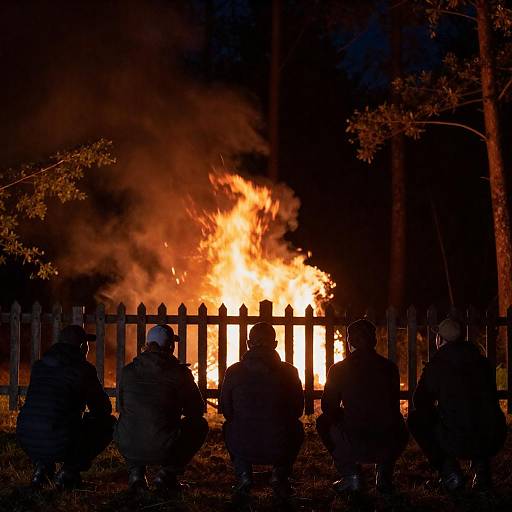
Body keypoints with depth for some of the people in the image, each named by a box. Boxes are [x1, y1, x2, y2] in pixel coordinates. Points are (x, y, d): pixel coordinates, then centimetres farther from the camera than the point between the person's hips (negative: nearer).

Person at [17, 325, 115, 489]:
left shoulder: (39, 365, 15)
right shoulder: (83, 369, -2)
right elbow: (104, 408, 8)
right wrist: (87, 418, 32)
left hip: (26, 442, 6)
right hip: (59, 445, -6)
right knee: (108, 422, 15)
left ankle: (41, 466, 17)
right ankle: (69, 471, 7)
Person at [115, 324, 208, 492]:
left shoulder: (128, 371, 5)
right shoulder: (180, 373, -4)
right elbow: (197, 410, 8)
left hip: (128, 448, 3)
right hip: (165, 451, -3)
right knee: (200, 425, 24)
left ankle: (136, 472, 18)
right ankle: (168, 473, 10)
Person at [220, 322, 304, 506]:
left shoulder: (233, 372, -2)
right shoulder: (289, 372, -2)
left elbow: (226, 411, 9)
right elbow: (298, 410, 10)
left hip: (243, 449, 0)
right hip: (280, 449, 0)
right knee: (296, 428, 34)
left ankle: (243, 476, 19)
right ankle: (280, 475, 19)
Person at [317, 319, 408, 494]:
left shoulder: (338, 369, 4)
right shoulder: (390, 367, 8)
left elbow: (329, 407, 13)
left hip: (354, 447, -2)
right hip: (390, 445, 2)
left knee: (323, 422, 29)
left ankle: (350, 474, 17)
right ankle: (384, 474, 19)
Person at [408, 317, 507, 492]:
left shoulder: (434, 366, 0)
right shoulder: (483, 363, 11)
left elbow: (420, 403, 13)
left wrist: (437, 410, 37)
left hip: (457, 444, -4)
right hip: (493, 443, 4)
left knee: (415, 419, 20)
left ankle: (448, 469, 10)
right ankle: (481, 467, 18)